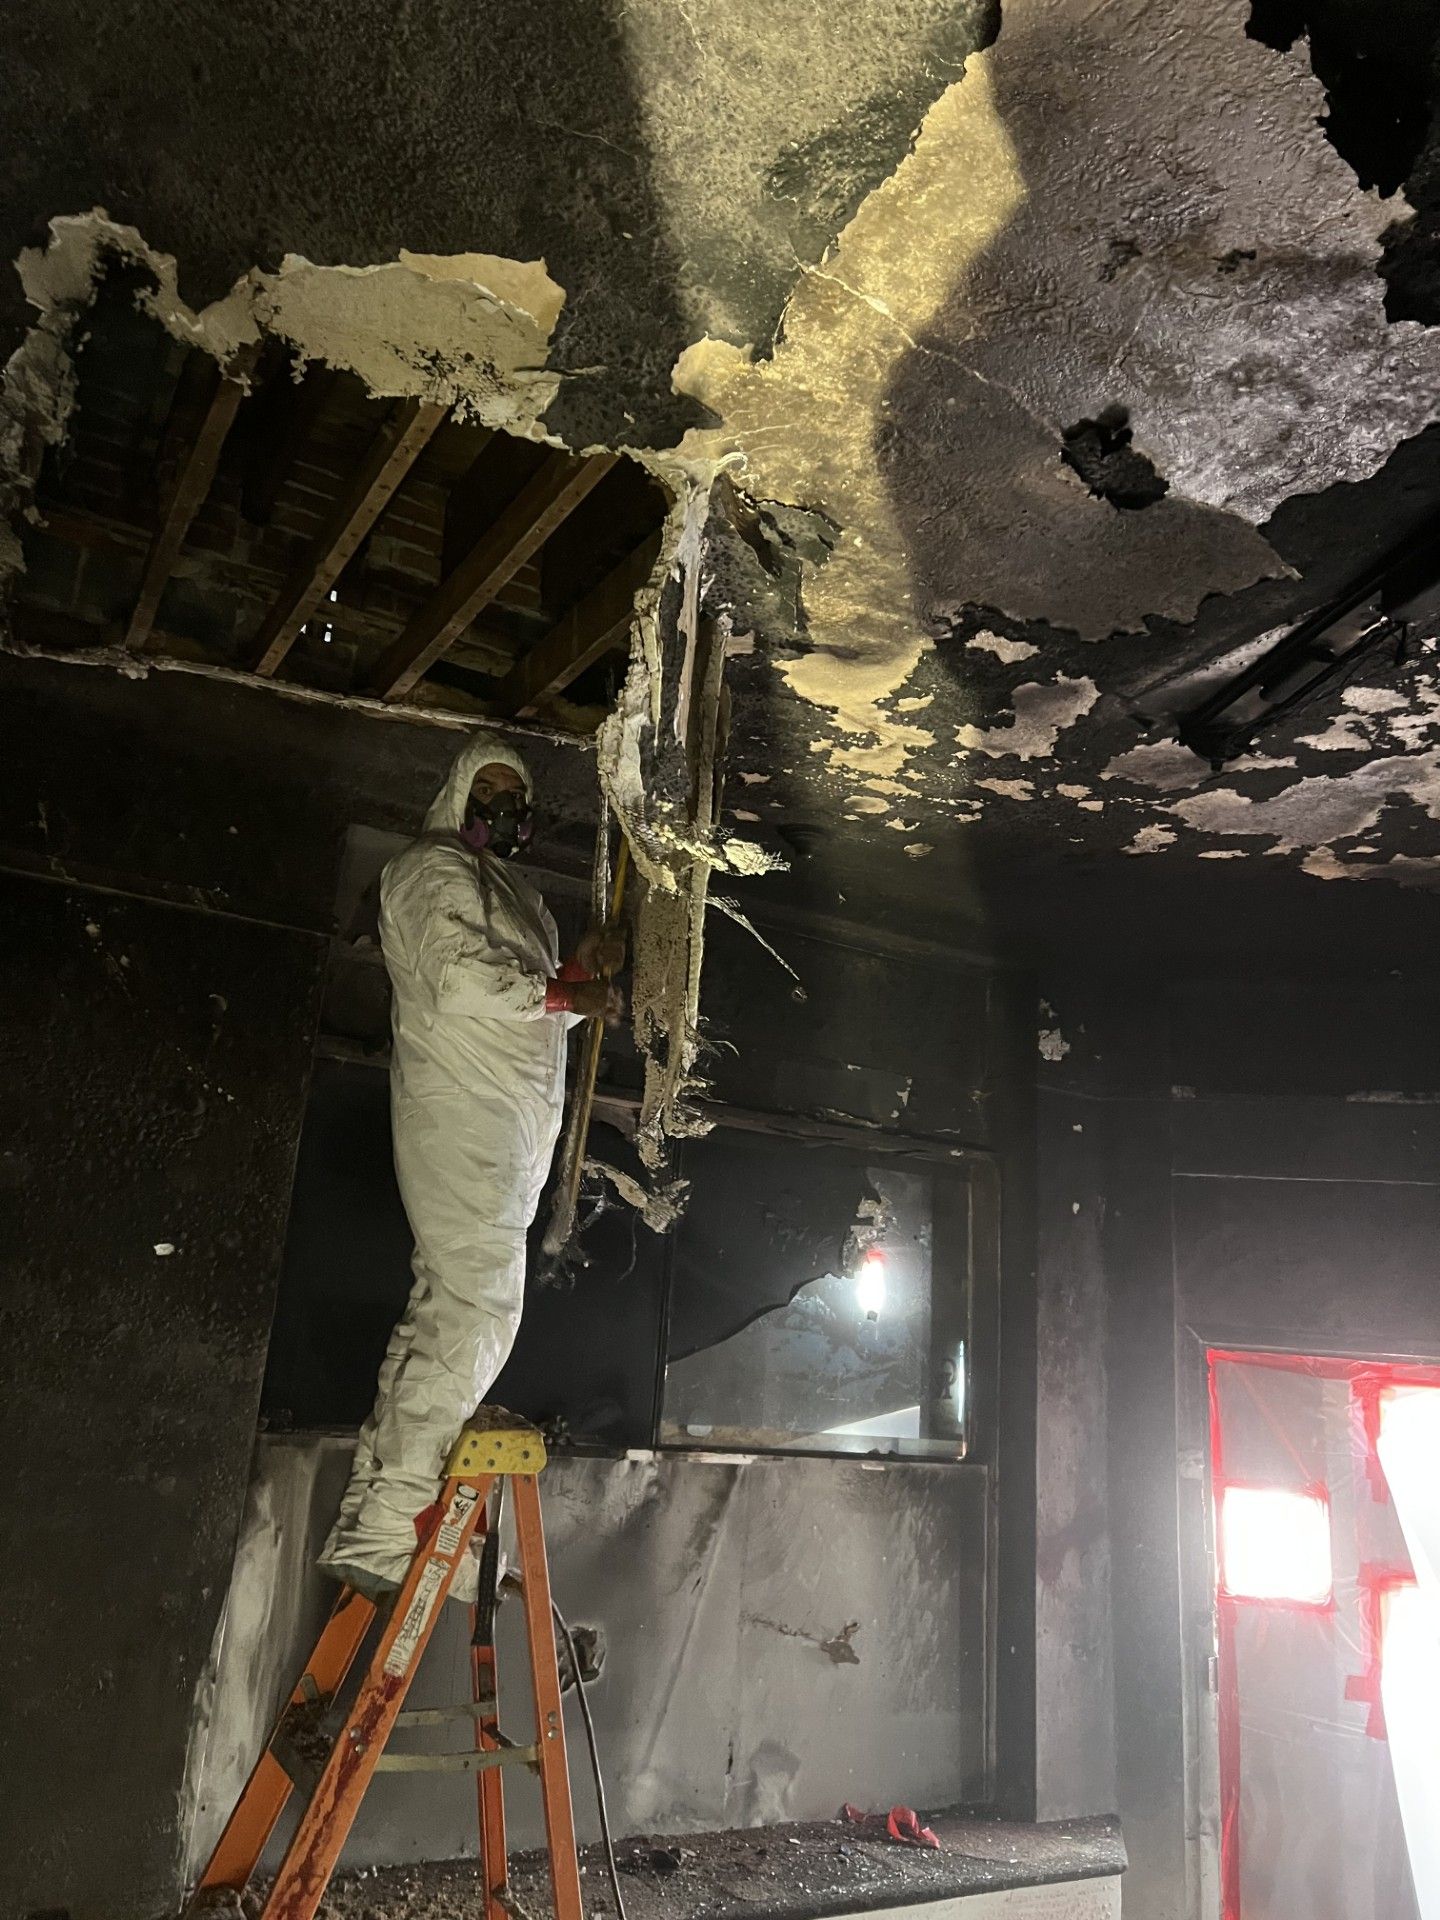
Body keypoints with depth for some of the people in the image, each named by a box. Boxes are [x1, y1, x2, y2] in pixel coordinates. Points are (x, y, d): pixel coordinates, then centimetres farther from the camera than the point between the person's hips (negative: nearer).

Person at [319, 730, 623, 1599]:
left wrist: (582, 967, 7)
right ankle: (384, 1529, -15)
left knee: (447, 1304, 7)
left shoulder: (514, 891, 27)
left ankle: (372, 1515, 12)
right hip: (462, 1110, -10)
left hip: (508, 1122, 10)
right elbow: (460, 979, -18)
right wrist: (566, 993, -9)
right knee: (476, 1307, -16)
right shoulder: (436, 868, -3)